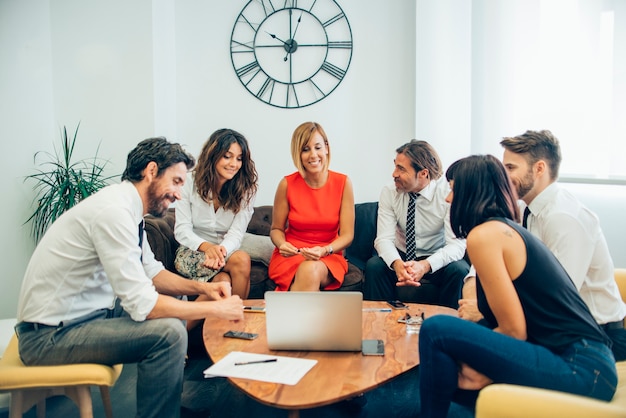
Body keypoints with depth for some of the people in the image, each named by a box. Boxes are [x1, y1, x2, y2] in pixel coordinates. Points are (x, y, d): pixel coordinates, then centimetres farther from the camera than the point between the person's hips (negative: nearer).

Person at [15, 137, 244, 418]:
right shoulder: (114, 210, -25)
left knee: (173, 308, 13)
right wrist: (215, 309, -19)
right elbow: (142, 304, -28)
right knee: (169, 332, -23)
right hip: (51, 336, -10)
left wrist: (201, 288, -2)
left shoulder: (126, 207, 4)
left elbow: (152, 272, 14)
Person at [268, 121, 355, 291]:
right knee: (307, 274, -35)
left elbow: (347, 235, -3)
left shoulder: (343, 183, -4)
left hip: (328, 258, 1)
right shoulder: (287, 184, -4)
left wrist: (324, 251, -21)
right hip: (291, 256, 0)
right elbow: (276, 229, 7)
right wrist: (282, 244, -15)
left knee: (311, 270, -35)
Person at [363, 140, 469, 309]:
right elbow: (384, 238, -15)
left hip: (436, 260, -1)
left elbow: (457, 244, -22)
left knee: (459, 270, -31)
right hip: (401, 258, 2)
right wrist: (397, 264, -38)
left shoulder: (448, 193, -17)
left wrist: (425, 265, -40)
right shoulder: (389, 192, -9)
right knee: (374, 266, -27)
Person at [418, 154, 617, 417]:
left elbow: (514, 331, -13)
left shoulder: (483, 234, -12)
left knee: (437, 331, -15)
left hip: (581, 369, -9)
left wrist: (467, 356, 0)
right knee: (456, 376, 16)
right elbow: (513, 321, 10)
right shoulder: (507, 228, 15)